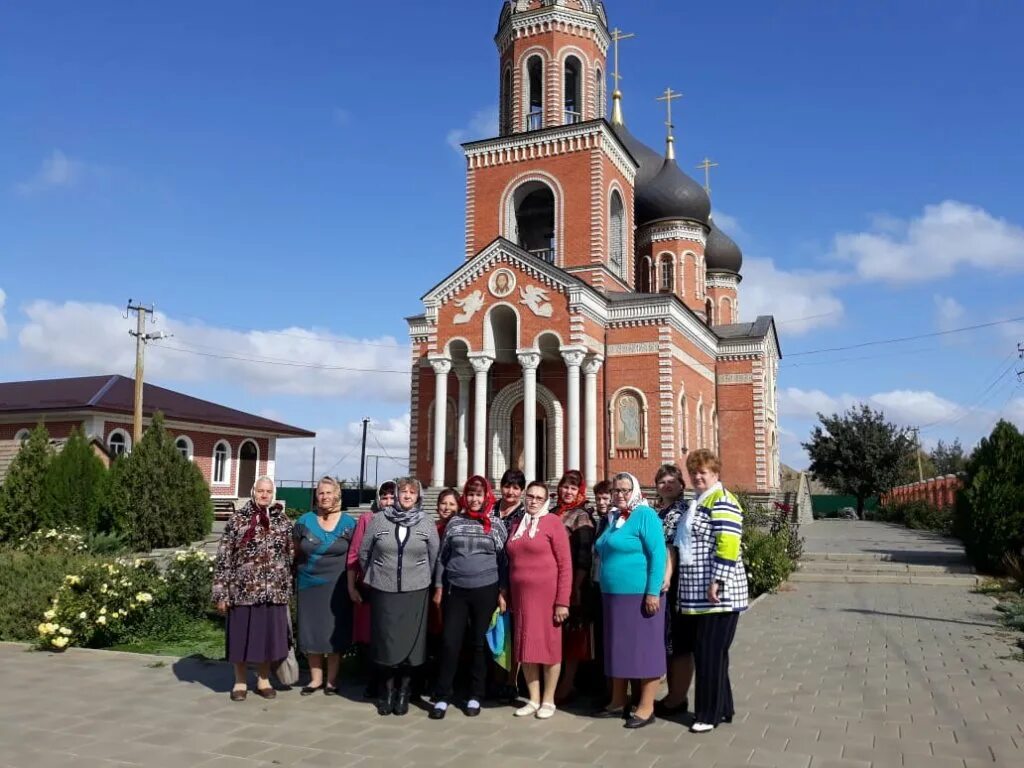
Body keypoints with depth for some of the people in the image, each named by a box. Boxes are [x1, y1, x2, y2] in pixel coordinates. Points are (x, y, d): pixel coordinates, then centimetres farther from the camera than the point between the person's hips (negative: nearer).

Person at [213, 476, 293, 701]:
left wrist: (289, 589, 7)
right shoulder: (237, 519, -2)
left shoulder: (283, 521, 6)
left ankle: (263, 680, 25)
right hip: (243, 589, -2)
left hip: (274, 591, 2)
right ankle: (240, 682, 23)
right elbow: (223, 557, -3)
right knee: (242, 636, 7)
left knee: (269, 635, 9)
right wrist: (221, 592, -6)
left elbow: (291, 556, 10)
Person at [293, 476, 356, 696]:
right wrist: (295, 577, 7)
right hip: (308, 585, 2)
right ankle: (316, 678, 21)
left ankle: (331, 680, 17)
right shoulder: (305, 521, 2)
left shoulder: (348, 523, -1)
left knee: (334, 633, 4)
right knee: (311, 632, 8)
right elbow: (296, 552, 11)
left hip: (336, 586, -2)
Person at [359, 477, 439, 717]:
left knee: (410, 641, 3)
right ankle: (386, 690, 21)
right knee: (385, 641, 4)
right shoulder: (378, 519, 0)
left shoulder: (427, 523, 1)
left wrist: (423, 579, 9)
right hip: (383, 591, 0)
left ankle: (404, 691, 19)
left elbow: (434, 557, 7)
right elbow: (364, 552, 9)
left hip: (415, 592, 0)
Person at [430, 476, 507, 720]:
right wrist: (438, 587, 6)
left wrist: (502, 592, -1)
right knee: (449, 642, -1)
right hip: (455, 590, 1)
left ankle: (475, 696, 19)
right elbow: (442, 557, 10)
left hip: (486, 590, -1)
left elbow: (504, 560, 3)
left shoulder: (496, 525, 2)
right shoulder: (454, 523, 6)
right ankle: (442, 697, 9)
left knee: (480, 643, 7)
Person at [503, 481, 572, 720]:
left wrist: (562, 601, -14)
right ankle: (534, 699, 20)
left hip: (547, 594, -5)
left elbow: (565, 565, -10)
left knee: (548, 644, 3)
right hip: (521, 595, 5)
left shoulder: (553, 522, -6)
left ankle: (548, 700, 16)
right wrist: (509, 596, 10)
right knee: (526, 646, 8)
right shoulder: (518, 525, 11)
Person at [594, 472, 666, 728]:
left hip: (640, 595, -8)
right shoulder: (615, 518, 14)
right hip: (613, 595, 8)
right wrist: (606, 588, 19)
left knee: (644, 648, 0)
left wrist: (653, 592, -21)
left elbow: (658, 554, -16)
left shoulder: (645, 515, -10)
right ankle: (618, 702, 25)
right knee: (618, 648, 14)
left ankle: (646, 707, 8)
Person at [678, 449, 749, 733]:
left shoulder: (721, 501, -11)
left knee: (710, 653, -2)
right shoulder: (698, 503, 18)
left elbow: (727, 545, -21)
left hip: (717, 594, -9)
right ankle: (723, 708, 25)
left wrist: (716, 582, -24)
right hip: (698, 594, 10)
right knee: (703, 651, 14)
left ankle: (710, 714, 8)